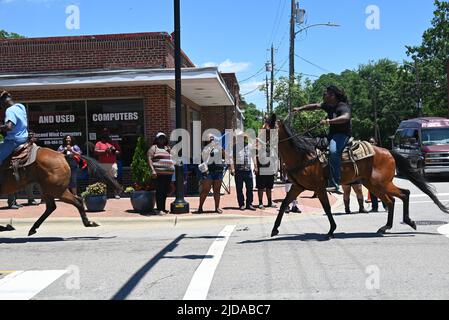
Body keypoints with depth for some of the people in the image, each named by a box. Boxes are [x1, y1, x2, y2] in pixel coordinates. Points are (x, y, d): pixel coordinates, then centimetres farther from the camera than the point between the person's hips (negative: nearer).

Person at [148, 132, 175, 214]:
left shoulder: (167, 148, 22)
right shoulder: (154, 148, 3)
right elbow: (149, 159, -7)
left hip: (169, 173, 6)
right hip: (159, 173, -6)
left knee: (165, 192, 8)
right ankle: (159, 209, -7)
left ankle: (163, 208, 16)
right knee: (159, 191, -9)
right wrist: (153, 170, -18)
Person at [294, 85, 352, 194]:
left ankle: (334, 185, -41)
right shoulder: (328, 106, 11)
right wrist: (301, 109, 16)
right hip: (332, 134, 11)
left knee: (333, 150, -37)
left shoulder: (343, 107, -16)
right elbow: (315, 106, 21)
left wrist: (329, 121, -40)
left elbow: (346, 117, -35)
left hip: (343, 134, -11)